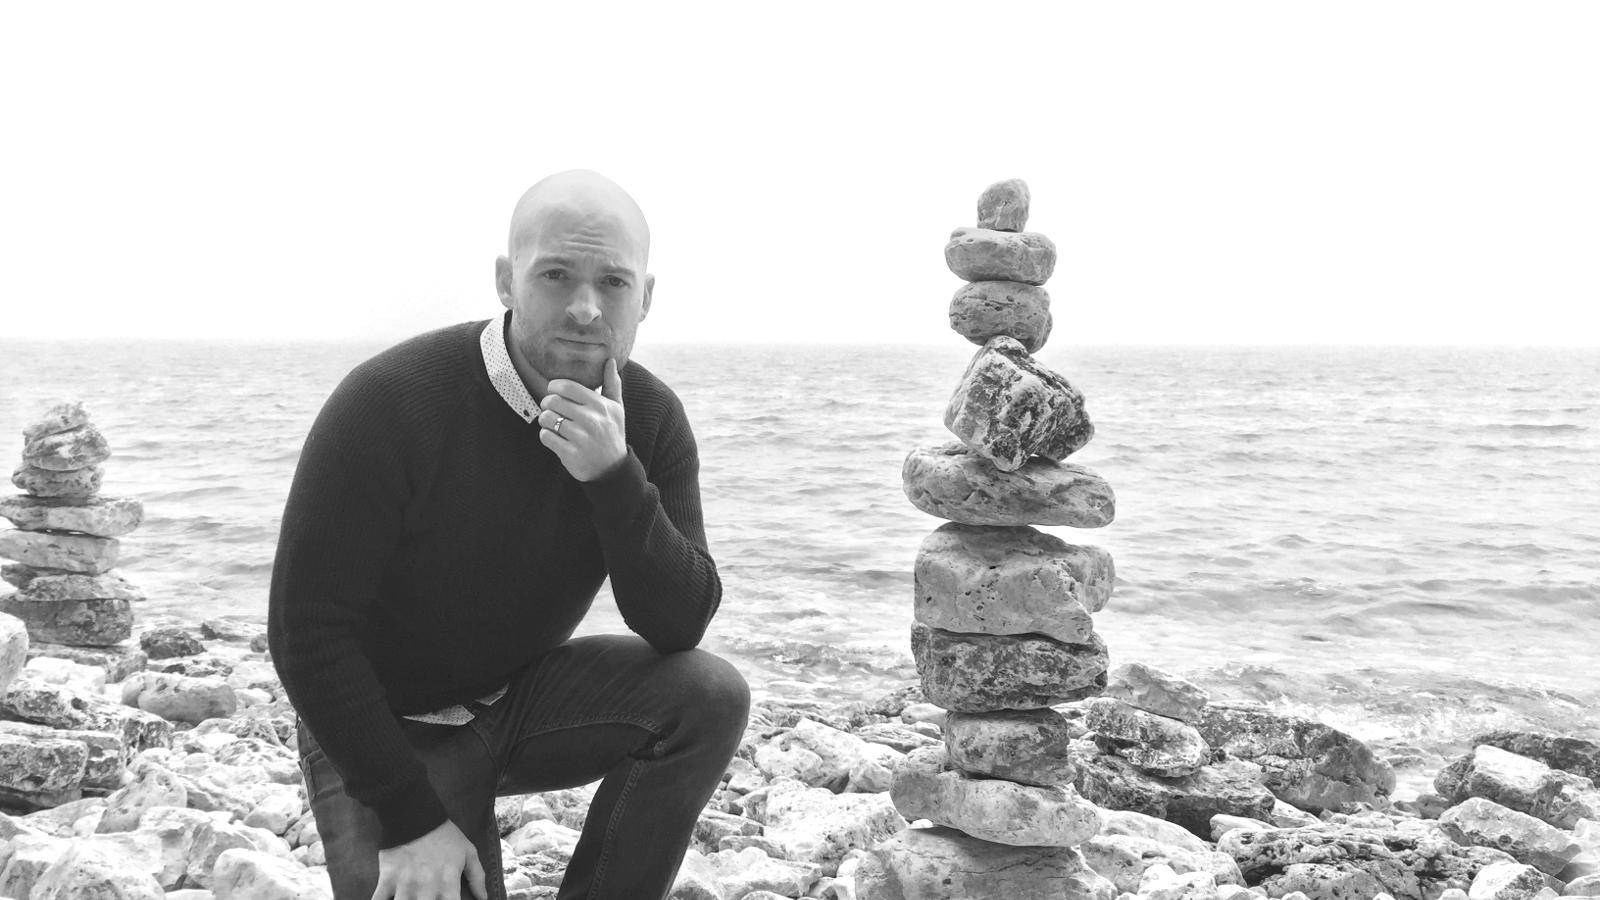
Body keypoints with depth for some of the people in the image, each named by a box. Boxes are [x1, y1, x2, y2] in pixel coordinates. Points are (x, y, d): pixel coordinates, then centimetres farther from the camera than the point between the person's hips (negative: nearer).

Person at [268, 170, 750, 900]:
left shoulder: (649, 417, -10)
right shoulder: (390, 402, -24)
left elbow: (679, 626, -15)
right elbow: (308, 632, -20)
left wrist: (614, 476, -31)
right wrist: (411, 819, -20)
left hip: (522, 699, 4)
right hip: (386, 730, -3)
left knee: (710, 695, -18)